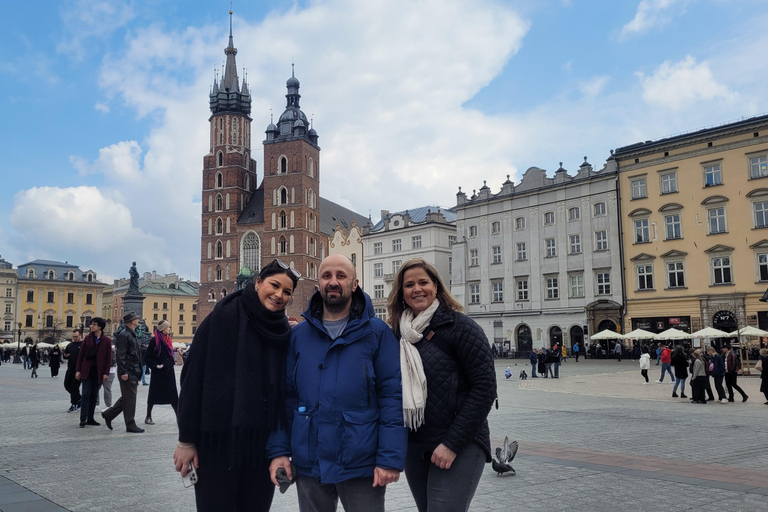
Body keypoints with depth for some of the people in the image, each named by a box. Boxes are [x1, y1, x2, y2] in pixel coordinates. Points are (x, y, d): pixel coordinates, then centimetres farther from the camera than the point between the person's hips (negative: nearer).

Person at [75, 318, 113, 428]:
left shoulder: (106, 340, 0)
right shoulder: (88, 338, 4)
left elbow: (108, 357, 0)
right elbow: (81, 354, 5)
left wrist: (106, 373, -5)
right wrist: (78, 370, 0)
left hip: (98, 371, 0)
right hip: (87, 370, 0)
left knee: (94, 395, 6)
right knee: (86, 393, -6)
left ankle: (90, 418, 14)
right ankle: (83, 418, -5)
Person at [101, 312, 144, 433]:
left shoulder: (132, 335, 17)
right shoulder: (124, 335, -14)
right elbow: (121, 355, -19)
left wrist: (138, 371, 21)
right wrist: (123, 372, -22)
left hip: (133, 373, 10)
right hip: (128, 373, -10)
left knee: (127, 398, 17)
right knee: (129, 399, -3)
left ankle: (109, 414, 28)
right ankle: (130, 425, 4)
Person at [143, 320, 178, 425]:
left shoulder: (168, 340, 11)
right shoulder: (155, 341, -9)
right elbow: (147, 357, -10)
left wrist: (170, 364, 12)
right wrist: (155, 365, -19)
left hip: (169, 372, 6)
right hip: (158, 373, -6)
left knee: (173, 396, 4)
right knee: (153, 395, 6)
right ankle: (148, 417, 20)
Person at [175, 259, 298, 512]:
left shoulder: (285, 334, 5)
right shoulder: (223, 318, -7)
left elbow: (287, 390, 10)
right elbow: (194, 377, -8)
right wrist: (186, 439, -9)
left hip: (264, 445, 4)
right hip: (218, 441, -4)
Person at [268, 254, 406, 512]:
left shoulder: (377, 333, -4)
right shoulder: (298, 335, 5)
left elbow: (393, 396, -8)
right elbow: (285, 396, 7)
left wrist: (391, 458, -14)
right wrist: (279, 450, -1)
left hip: (362, 464, -3)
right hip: (309, 464, 3)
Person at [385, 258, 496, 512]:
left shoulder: (459, 326, -9)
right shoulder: (399, 333, 7)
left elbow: (485, 387, -14)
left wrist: (453, 443, -16)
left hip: (460, 446, -5)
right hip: (413, 447, 6)